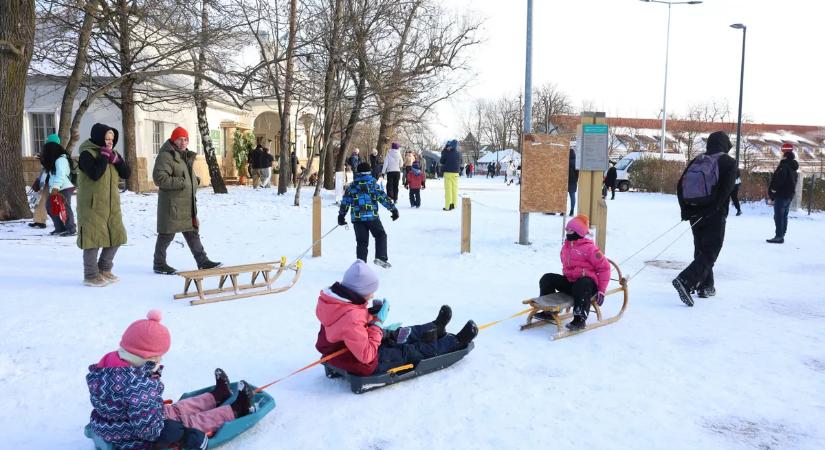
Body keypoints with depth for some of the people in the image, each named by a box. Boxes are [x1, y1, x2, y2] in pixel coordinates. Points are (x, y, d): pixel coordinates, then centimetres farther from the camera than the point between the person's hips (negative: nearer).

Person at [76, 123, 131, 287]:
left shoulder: (111, 153, 12)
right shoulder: (87, 154, -11)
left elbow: (126, 173, 4)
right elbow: (95, 174, -27)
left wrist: (115, 159, -10)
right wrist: (104, 156, -18)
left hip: (111, 205, 8)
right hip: (92, 205, -8)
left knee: (116, 237, 12)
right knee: (94, 239, -2)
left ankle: (104, 270, 27)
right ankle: (91, 275, 9)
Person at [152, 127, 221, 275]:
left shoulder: (186, 156, 18)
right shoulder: (166, 156, -12)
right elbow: (159, 177, -22)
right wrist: (181, 182, -20)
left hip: (187, 204, 9)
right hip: (172, 204, -8)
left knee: (192, 233, 10)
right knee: (167, 235, 1)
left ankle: (202, 261, 14)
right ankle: (159, 264, 14)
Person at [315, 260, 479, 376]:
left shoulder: (337, 299, -7)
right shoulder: (351, 318, -38)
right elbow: (366, 356, -34)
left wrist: (371, 313, -6)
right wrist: (378, 323, -27)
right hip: (364, 366, -9)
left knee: (398, 334, 22)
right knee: (412, 352, 3)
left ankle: (434, 329, 45)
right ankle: (456, 342, 18)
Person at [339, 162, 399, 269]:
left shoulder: (352, 186, 9)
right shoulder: (372, 184, -2)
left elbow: (345, 201, 10)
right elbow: (383, 198, -6)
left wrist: (341, 216, 18)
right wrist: (393, 209, -2)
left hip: (357, 217, 3)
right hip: (372, 216, -3)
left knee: (361, 242, 8)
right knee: (381, 235, 13)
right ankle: (380, 257, -1)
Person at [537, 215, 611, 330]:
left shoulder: (589, 248, -11)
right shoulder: (565, 247, 11)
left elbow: (604, 267, -10)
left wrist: (601, 290, -12)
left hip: (587, 281, -7)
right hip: (570, 281, 7)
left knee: (581, 286, -42)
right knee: (547, 279, -5)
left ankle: (580, 319, -34)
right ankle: (548, 311, -2)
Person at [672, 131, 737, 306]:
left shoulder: (697, 160, 11)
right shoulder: (728, 162, -2)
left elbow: (680, 185, 5)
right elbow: (726, 188, -16)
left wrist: (685, 209, 7)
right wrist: (714, 208, -14)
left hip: (695, 214, 6)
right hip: (715, 215, -5)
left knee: (700, 250, 18)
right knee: (710, 252, -5)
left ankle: (706, 286, 25)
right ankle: (685, 281, -25)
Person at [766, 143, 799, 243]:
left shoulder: (784, 166, -17)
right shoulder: (794, 167, 14)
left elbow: (778, 179, -24)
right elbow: (794, 180, 19)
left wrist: (772, 190, -11)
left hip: (781, 195, -10)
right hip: (790, 195, 10)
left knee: (778, 216, -7)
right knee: (784, 216, 14)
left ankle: (779, 236, -9)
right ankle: (781, 235, 20)